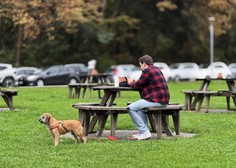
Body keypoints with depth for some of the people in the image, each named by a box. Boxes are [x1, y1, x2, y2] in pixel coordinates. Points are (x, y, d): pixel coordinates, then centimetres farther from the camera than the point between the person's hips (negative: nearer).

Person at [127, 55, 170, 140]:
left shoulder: (147, 71, -10)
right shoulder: (156, 69, 22)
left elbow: (137, 85, -5)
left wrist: (131, 83, 15)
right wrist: (134, 83, 19)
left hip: (157, 100, -11)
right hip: (163, 99, 11)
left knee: (131, 108, -12)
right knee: (139, 107, 30)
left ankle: (145, 132, -12)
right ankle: (143, 131, 22)